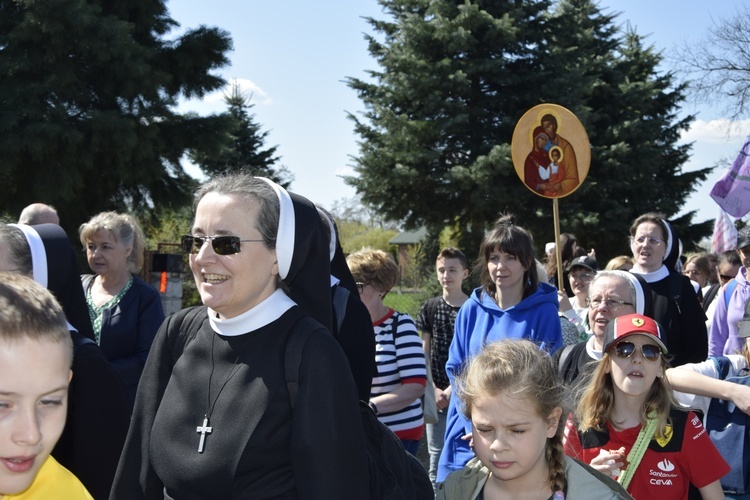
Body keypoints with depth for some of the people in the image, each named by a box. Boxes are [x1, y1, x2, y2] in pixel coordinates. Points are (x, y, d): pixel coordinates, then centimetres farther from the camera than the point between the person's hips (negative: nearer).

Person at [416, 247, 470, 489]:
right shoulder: (429, 308, 6)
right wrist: (434, 390, -3)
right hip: (436, 395, 3)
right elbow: (423, 354, 7)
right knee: (437, 456, 8)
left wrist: (454, 388, -10)